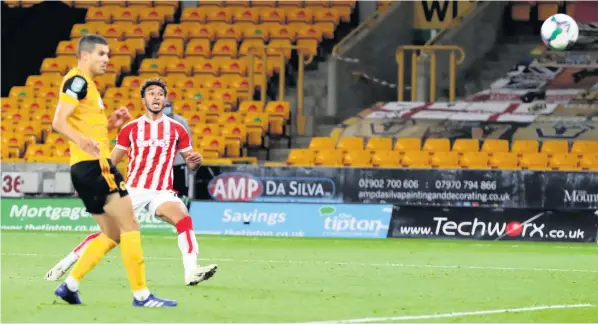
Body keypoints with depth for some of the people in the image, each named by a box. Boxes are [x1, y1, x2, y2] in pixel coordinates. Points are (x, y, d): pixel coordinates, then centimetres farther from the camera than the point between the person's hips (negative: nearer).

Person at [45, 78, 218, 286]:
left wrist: (195, 160, -13)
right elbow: (111, 161, 11)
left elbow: (190, 162, 10)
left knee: (184, 218, -29)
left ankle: (191, 271, -34)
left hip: (161, 192, 0)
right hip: (133, 190, 0)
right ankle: (65, 264, 18)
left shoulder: (176, 130, 6)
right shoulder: (131, 129, 5)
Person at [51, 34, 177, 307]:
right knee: (129, 226, -10)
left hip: (89, 168, 10)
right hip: (93, 164, -10)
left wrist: (110, 123, 14)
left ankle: (69, 285, 12)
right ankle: (141, 294, -10)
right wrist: (82, 140, -39)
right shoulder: (78, 81, -9)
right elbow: (59, 122, -22)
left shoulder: (86, 84, 21)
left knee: (112, 234, 14)